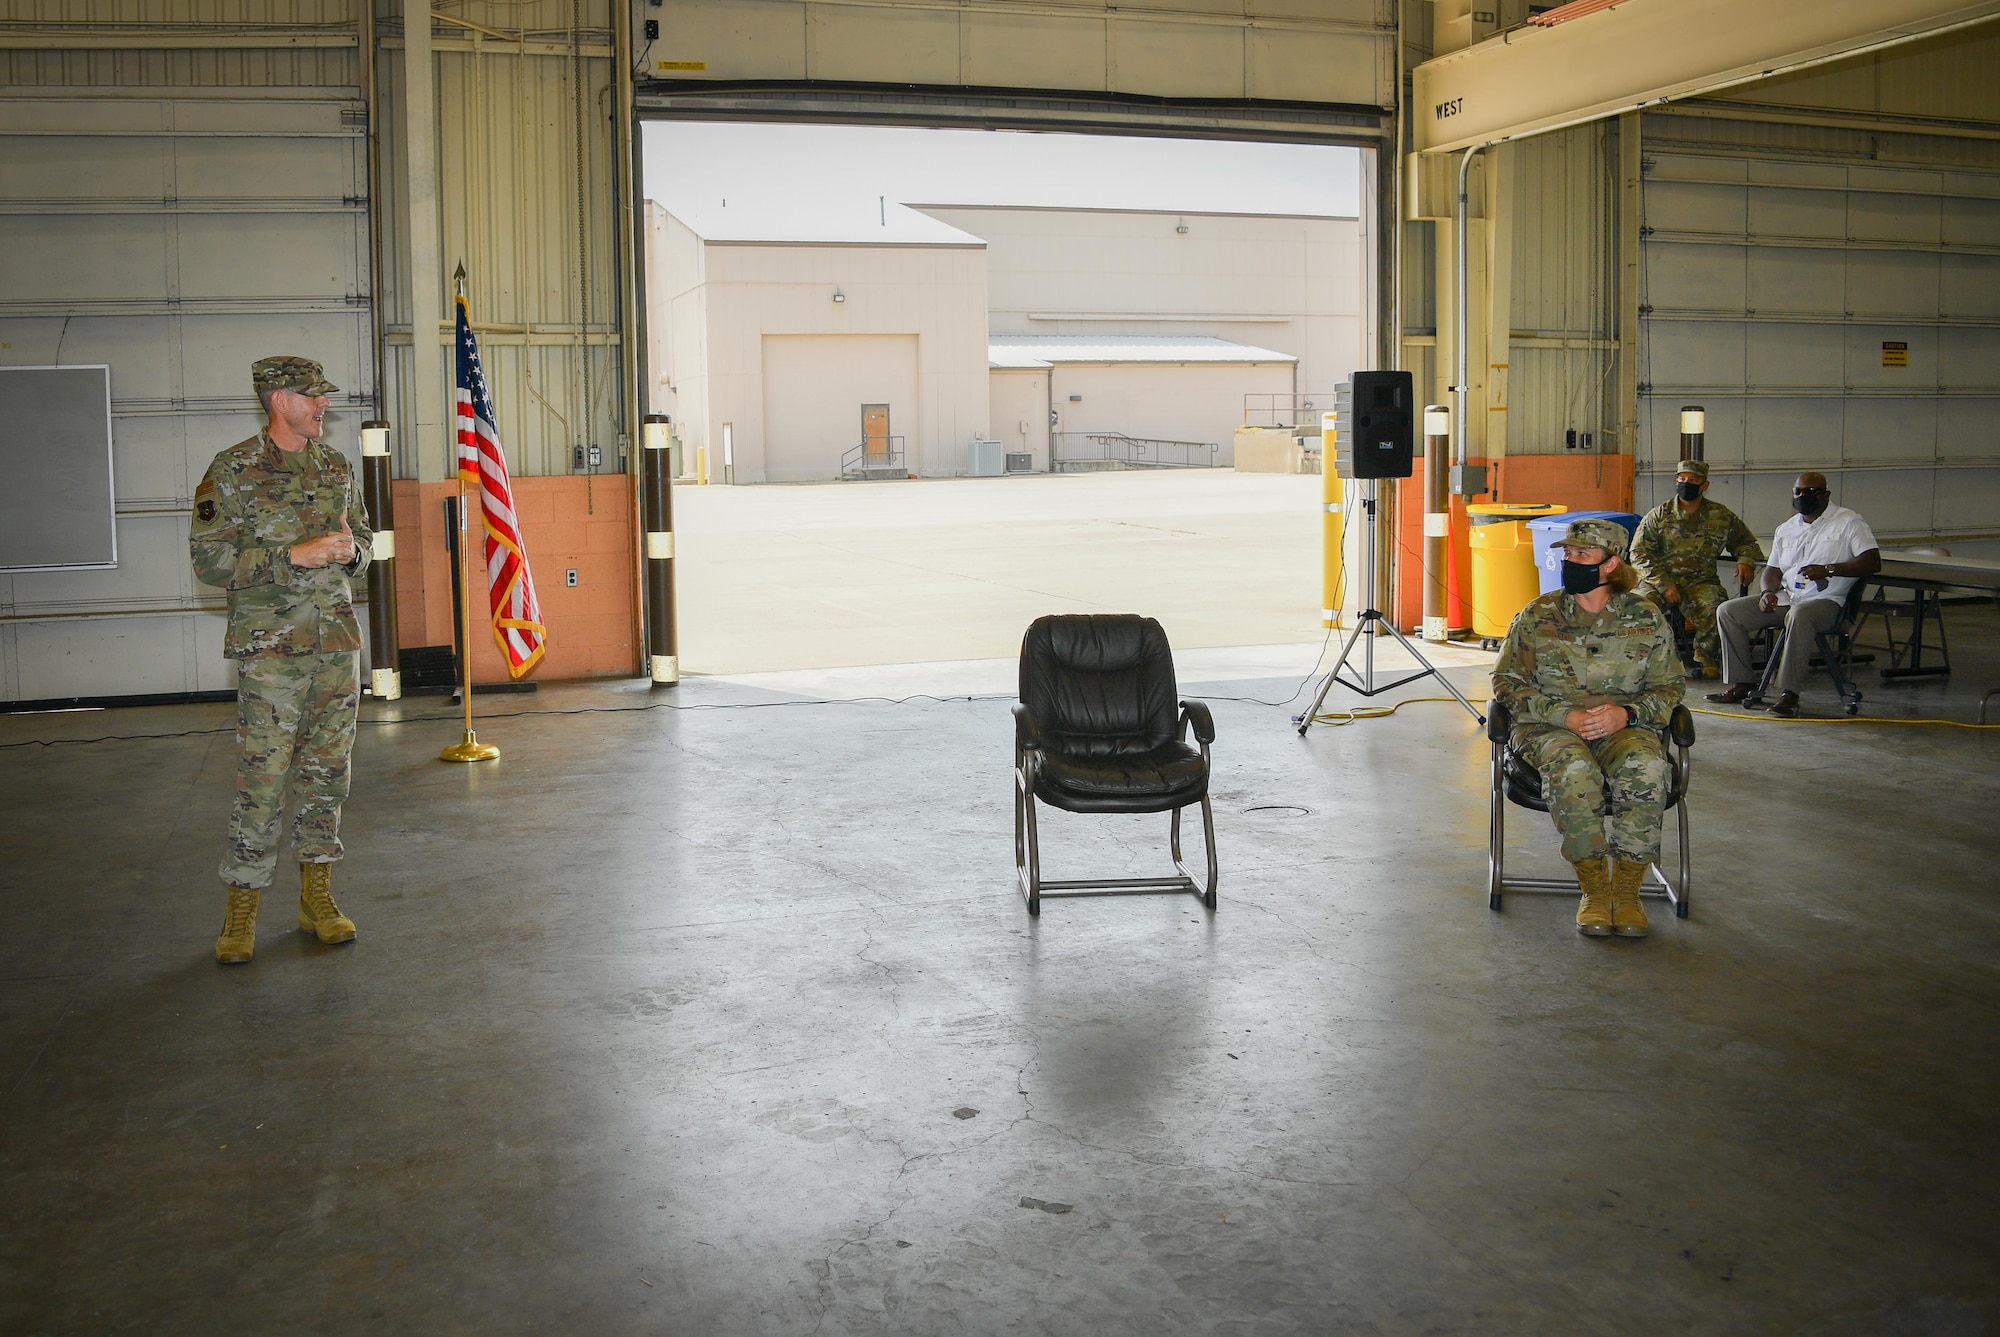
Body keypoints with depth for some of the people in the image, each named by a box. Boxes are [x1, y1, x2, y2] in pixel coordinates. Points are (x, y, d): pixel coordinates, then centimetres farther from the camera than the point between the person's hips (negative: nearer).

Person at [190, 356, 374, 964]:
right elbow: (209, 556, -10)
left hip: (337, 643, 5)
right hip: (270, 647, -5)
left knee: (326, 774, 9)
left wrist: (350, 550, -4)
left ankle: (316, 896, 19)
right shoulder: (233, 470, -5)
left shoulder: (336, 466, 11)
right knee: (262, 780, -6)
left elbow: (364, 538, 21)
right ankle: (242, 908, 5)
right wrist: (296, 555, -18)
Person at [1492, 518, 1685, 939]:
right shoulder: (1538, 616, 5)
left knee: (1646, 767, -35)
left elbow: (1670, 686, 9)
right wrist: (1564, 716, -13)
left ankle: (1627, 887, -21)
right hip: (1549, 729, -1)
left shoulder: (1646, 618, 6)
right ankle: (1593, 888, -23)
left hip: (1624, 728, 1)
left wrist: (1626, 713, -13)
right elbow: (1507, 682, 3)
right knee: (1571, 768, -37)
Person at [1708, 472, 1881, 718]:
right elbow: (1773, 569, 22)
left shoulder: (1848, 522, -1)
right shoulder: (1786, 529, 19)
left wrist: (1828, 570, -22)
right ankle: (1743, 682, -2)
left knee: (1799, 614, -41)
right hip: (1785, 597, 7)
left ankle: (1789, 694, -40)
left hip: (1825, 601, -7)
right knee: (1727, 611, -6)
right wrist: (1768, 591, -2)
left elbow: (1873, 562, -11)